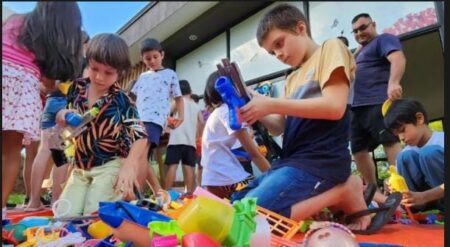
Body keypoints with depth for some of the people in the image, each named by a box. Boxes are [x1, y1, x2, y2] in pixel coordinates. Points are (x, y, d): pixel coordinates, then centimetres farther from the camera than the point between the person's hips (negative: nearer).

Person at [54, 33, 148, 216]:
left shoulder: (121, 100, -15)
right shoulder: (77, 88, -1)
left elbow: (140, 136, -18)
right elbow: (60, 117, 15)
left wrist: (129, 166, -30)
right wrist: (62, 116, -10)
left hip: (110, 166, -5)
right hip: (80, 166, 5)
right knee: (64, 215, 2)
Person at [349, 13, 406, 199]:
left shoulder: (384, 39, 5)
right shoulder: (360, 51, 30)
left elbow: (398, 59, -15)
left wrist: (393, 83, -34)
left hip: (378, 103, -9)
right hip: (358, 107, 9)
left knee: (391, 142, -16)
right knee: (358, 150, 5)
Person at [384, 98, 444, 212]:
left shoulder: (442, 139, -14)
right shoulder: (407, 152, 2)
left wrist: (423, 196, -37)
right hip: (428, 201, 5)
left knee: (429, 152, -26)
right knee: (406, 156, -15)